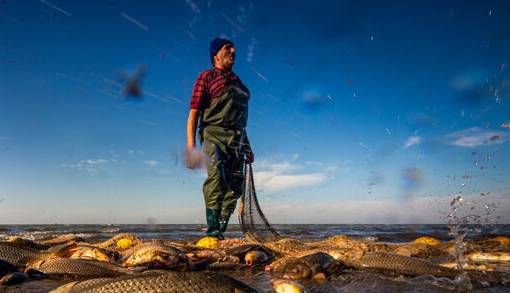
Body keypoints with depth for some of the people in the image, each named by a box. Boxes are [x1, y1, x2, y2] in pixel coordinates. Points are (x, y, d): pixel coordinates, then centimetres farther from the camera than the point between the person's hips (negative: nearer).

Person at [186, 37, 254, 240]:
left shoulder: (238, 82, 27)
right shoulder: (207, 77, 9)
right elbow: (194, 112, -2)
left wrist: (247, 147, 25)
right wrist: (190, 145, -14)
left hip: (236, 140, 6)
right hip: (214, 134, -6)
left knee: (235, 187, 0)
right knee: (216, 178, -23)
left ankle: (221, 232, 10)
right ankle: (212, 232, -21)